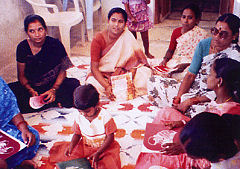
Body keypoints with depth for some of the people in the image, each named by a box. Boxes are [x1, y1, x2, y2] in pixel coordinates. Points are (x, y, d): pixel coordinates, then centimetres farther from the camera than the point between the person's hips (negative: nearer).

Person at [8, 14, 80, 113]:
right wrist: (31, 91, -19)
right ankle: (55, 103, -25)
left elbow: (63, 70, -4)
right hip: (32, 86, 3)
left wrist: (54, 89, -19)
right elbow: (21, 75, 0)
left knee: (74, 83, -29)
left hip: (54, 84, -2)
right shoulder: (22, 47, -5)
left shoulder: (55, 44, -9)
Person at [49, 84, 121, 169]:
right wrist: (71, 146, -16)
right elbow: (77, 134, 5)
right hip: (85, 146, 4)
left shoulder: (105, 117, -21)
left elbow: (110, 137, -15)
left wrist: (97, 153, -21)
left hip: (104, 147, -3)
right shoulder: (79, 117, -8)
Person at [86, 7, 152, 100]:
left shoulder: (128, 37, -12)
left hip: (123, 73, 1)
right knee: (92, 84, -32)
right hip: (101, 75, -1)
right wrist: (107, 86, -31)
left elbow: (134, 60, -14)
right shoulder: (98, 39, -16)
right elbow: (94, 67, -18)